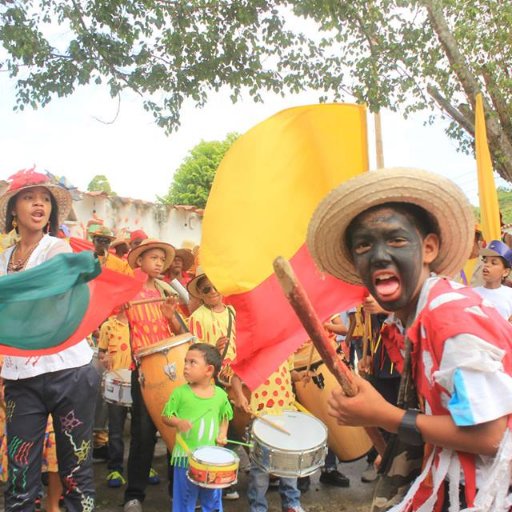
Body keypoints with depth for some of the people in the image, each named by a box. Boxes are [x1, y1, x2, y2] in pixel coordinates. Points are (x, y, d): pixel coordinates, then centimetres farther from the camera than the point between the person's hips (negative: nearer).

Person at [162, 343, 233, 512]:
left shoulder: (220, 395, -2)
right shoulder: (180, 392, -10)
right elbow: (165, 416, -3)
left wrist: (222, 434, -4)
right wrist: (178, 422, -22)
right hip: (186, 455, -2)